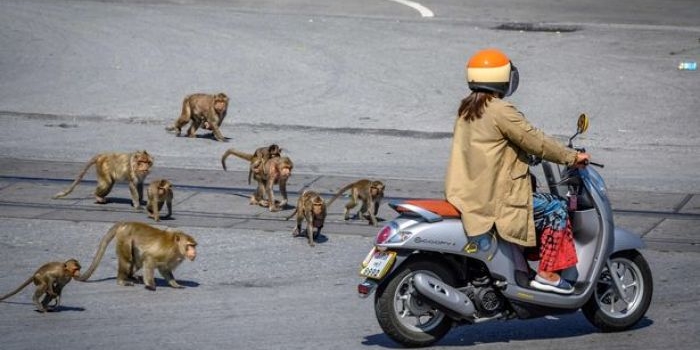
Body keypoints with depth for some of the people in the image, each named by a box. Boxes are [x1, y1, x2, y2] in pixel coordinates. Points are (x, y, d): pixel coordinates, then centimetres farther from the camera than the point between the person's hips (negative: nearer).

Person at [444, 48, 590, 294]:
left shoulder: (466, 109, 11)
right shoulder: (500, 111, -17)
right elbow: (535, 142, -14)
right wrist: (572, 157, -2)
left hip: (466, 194, 10)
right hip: (494, 199, -10)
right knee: (555, 209, 1)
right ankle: (547, 274, 0)